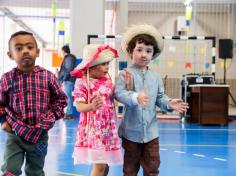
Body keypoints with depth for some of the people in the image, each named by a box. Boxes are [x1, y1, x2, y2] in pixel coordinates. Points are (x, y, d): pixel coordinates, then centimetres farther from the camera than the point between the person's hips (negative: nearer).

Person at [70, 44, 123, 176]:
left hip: (108, 127, 6)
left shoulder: (107, 80, 7)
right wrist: (91, 106, -40)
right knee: (99, 165, -10)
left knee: (106, 164, 11)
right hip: (93, 128, -6)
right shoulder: (82, 82, -12)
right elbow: (79, 106, -20)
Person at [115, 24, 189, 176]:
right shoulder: (125, 74, -9)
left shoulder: (155, 77, 5)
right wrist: (136, 97, -40)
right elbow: (119, 93, -23)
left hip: (151, 130, 4)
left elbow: (160, 97, 9)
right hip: (131, 130, -4)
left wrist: (169, 103, -11)